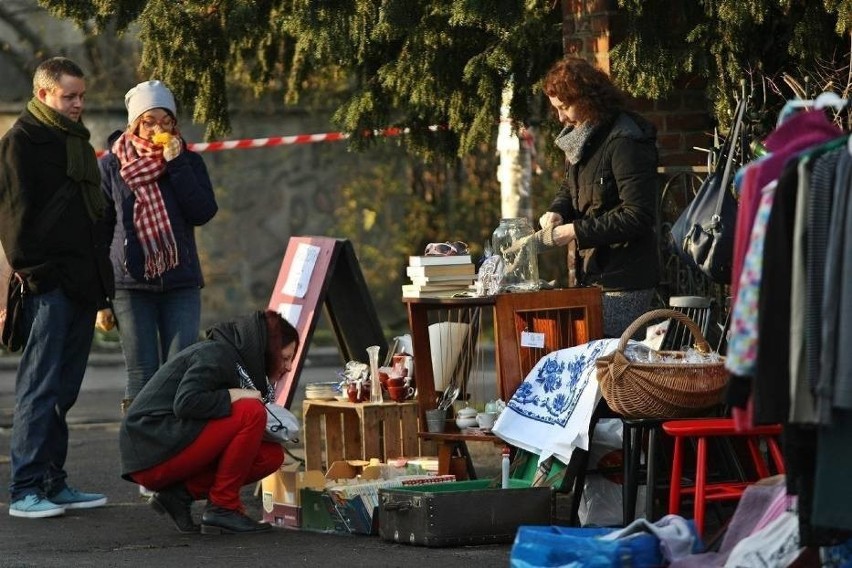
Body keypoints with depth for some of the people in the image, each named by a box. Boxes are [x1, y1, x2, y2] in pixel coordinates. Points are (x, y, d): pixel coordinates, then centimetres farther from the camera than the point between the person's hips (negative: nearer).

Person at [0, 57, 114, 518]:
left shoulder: (75, 139, 21)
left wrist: (101, 276, 17)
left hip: (80, 284, 8)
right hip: (47, 285, -8)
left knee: (63, 389, 11)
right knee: (39, 388, -9)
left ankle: (53, 482, 15)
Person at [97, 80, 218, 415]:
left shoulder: (187, 162, 8)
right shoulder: (111, 166, 5)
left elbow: (203, 212, -7)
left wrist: (176, 164, -11)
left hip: (181, 284, 1)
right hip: (131, 286, -1)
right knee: (142, 379, -4)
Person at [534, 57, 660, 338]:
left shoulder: (625, 143, -16)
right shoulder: (579, 139, 13)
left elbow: (637, 216, -21)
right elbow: (569, 188, 26)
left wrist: (575, 231, -20)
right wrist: (556, 212, 2)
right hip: (592, 277, 9)